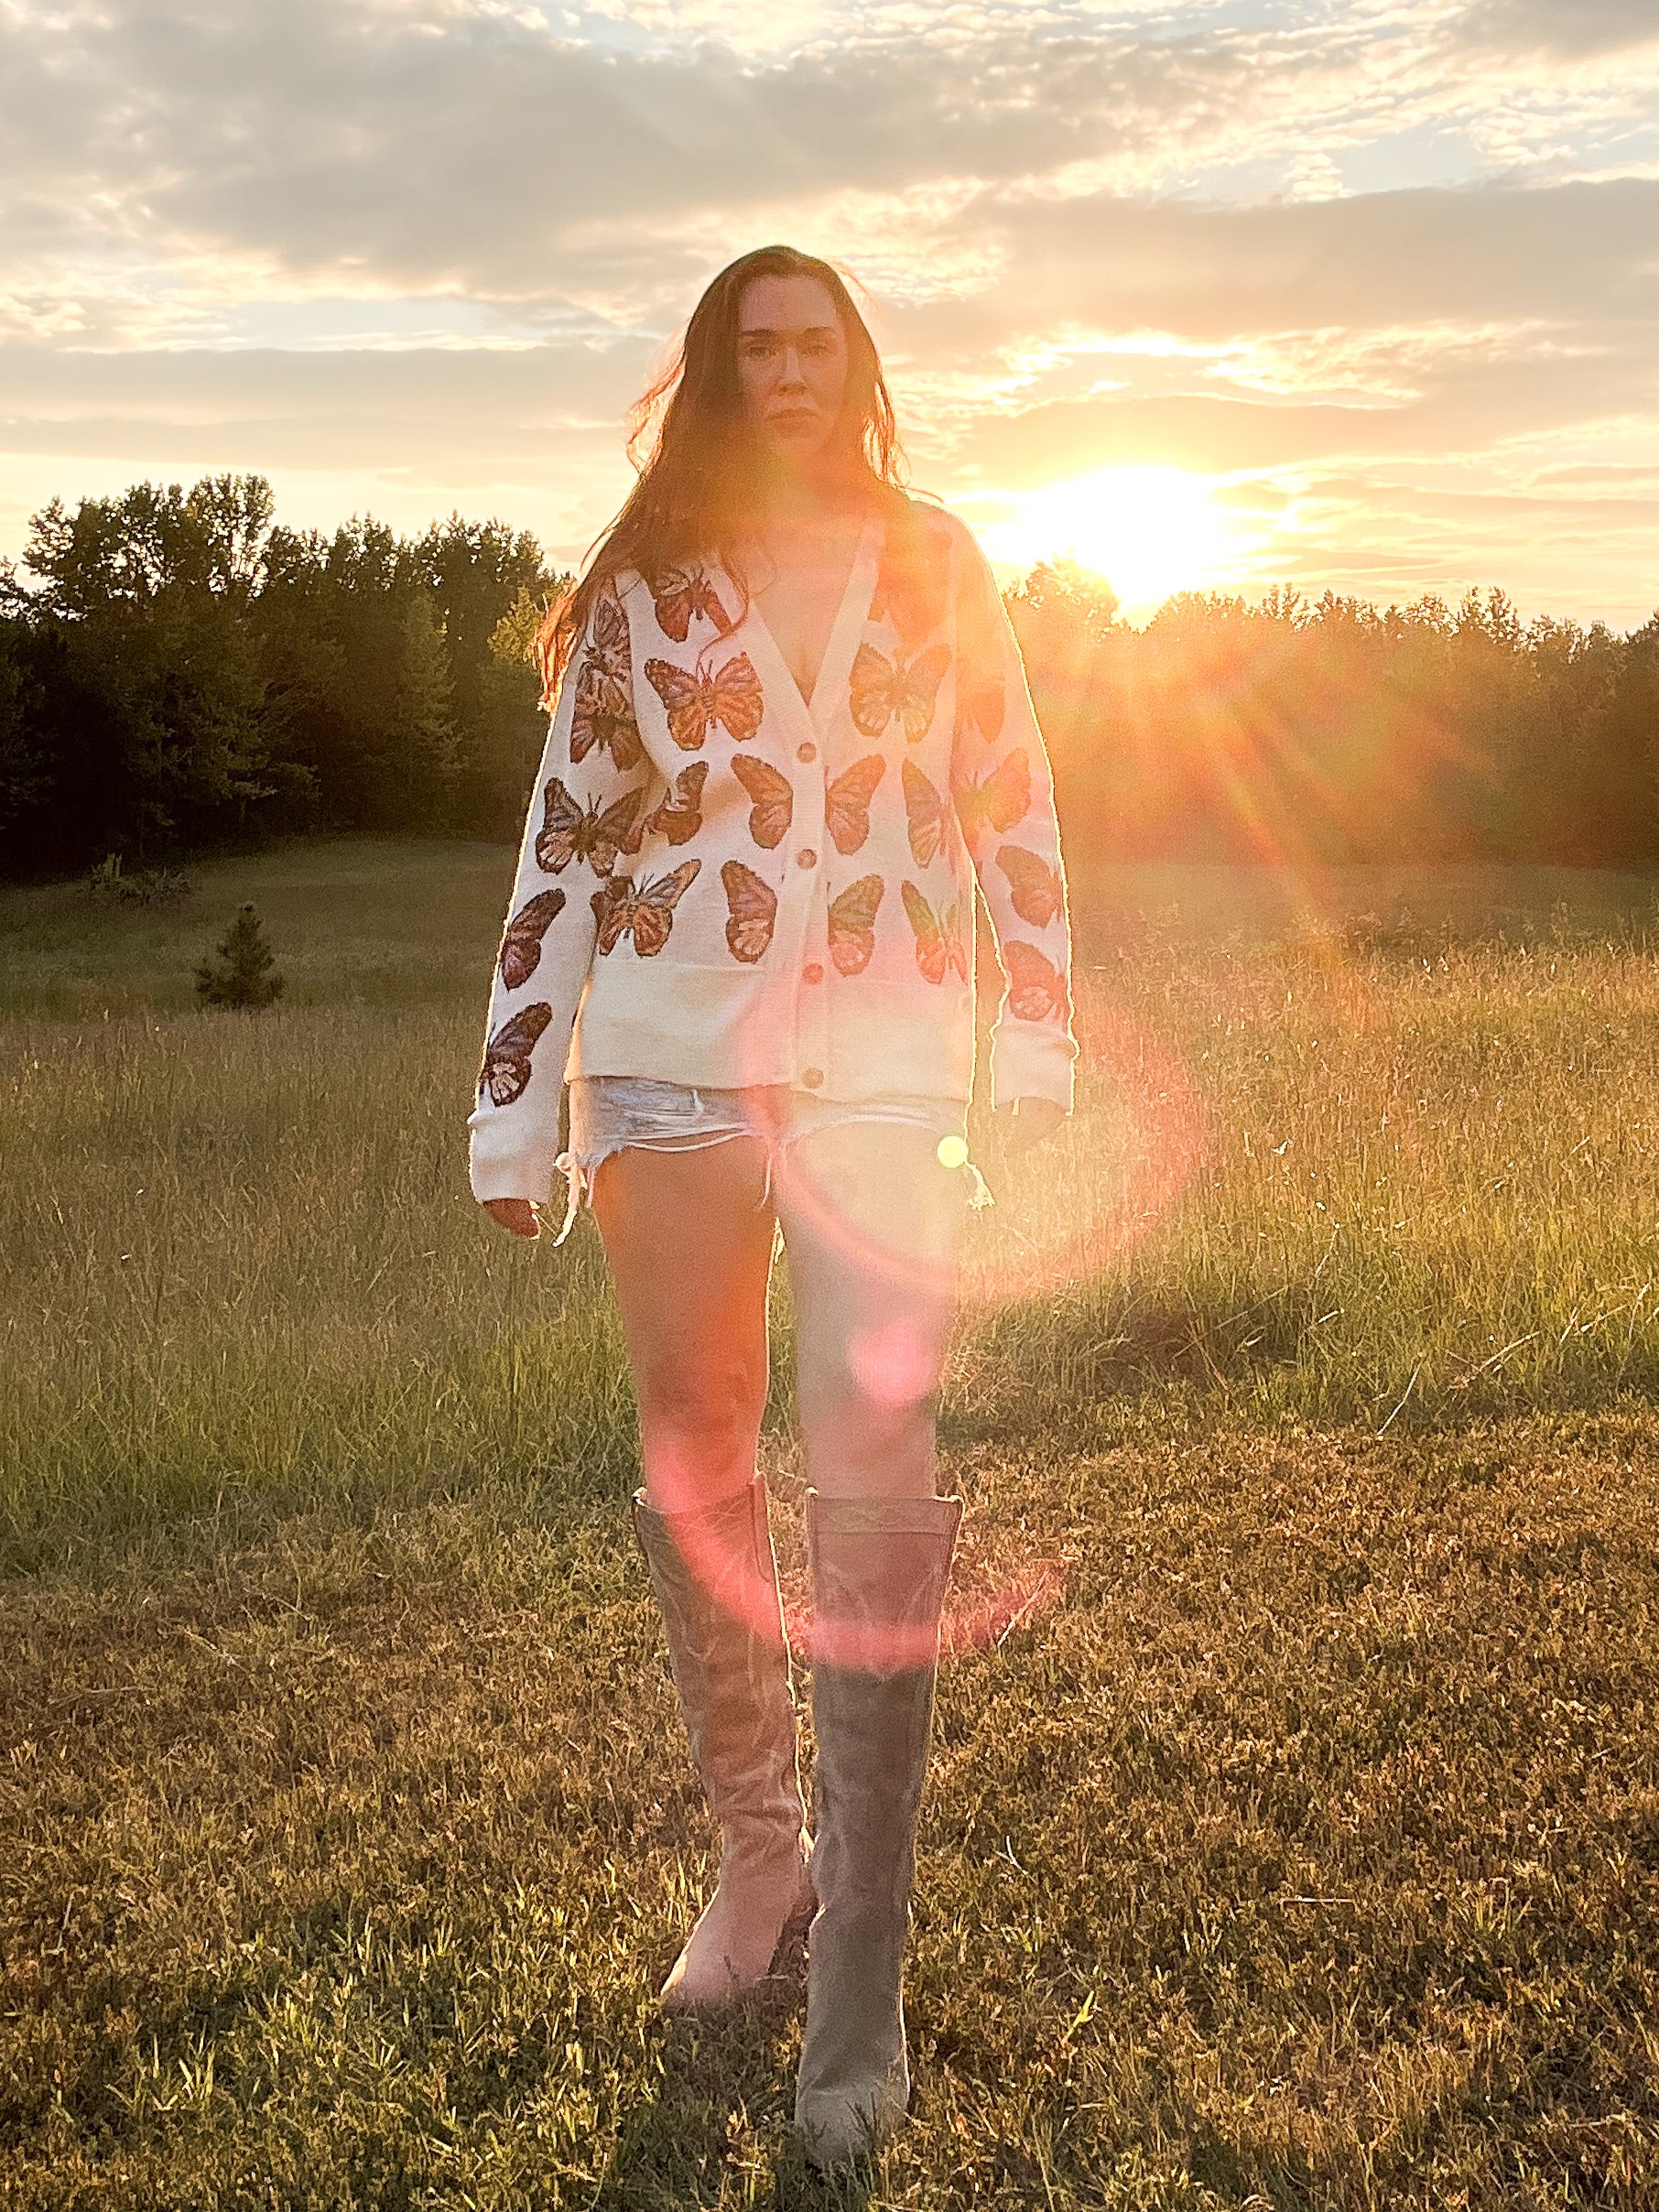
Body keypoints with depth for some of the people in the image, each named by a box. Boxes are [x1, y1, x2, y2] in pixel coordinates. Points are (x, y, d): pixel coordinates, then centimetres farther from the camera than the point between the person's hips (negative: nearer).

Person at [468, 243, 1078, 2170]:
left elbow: (1013, 804, 12)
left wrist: (1036, 1040, 4)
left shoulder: (934, 565, 11)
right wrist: (513, 1112, 1)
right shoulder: (639, 589, 9)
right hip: (668, 1061, 1)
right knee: (696, 1468, 7)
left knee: (873, 1478, -10)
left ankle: (860, 1972, -2)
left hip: (882, 1070, -1)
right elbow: (564, 843, 6)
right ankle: (755, 1852, 25)